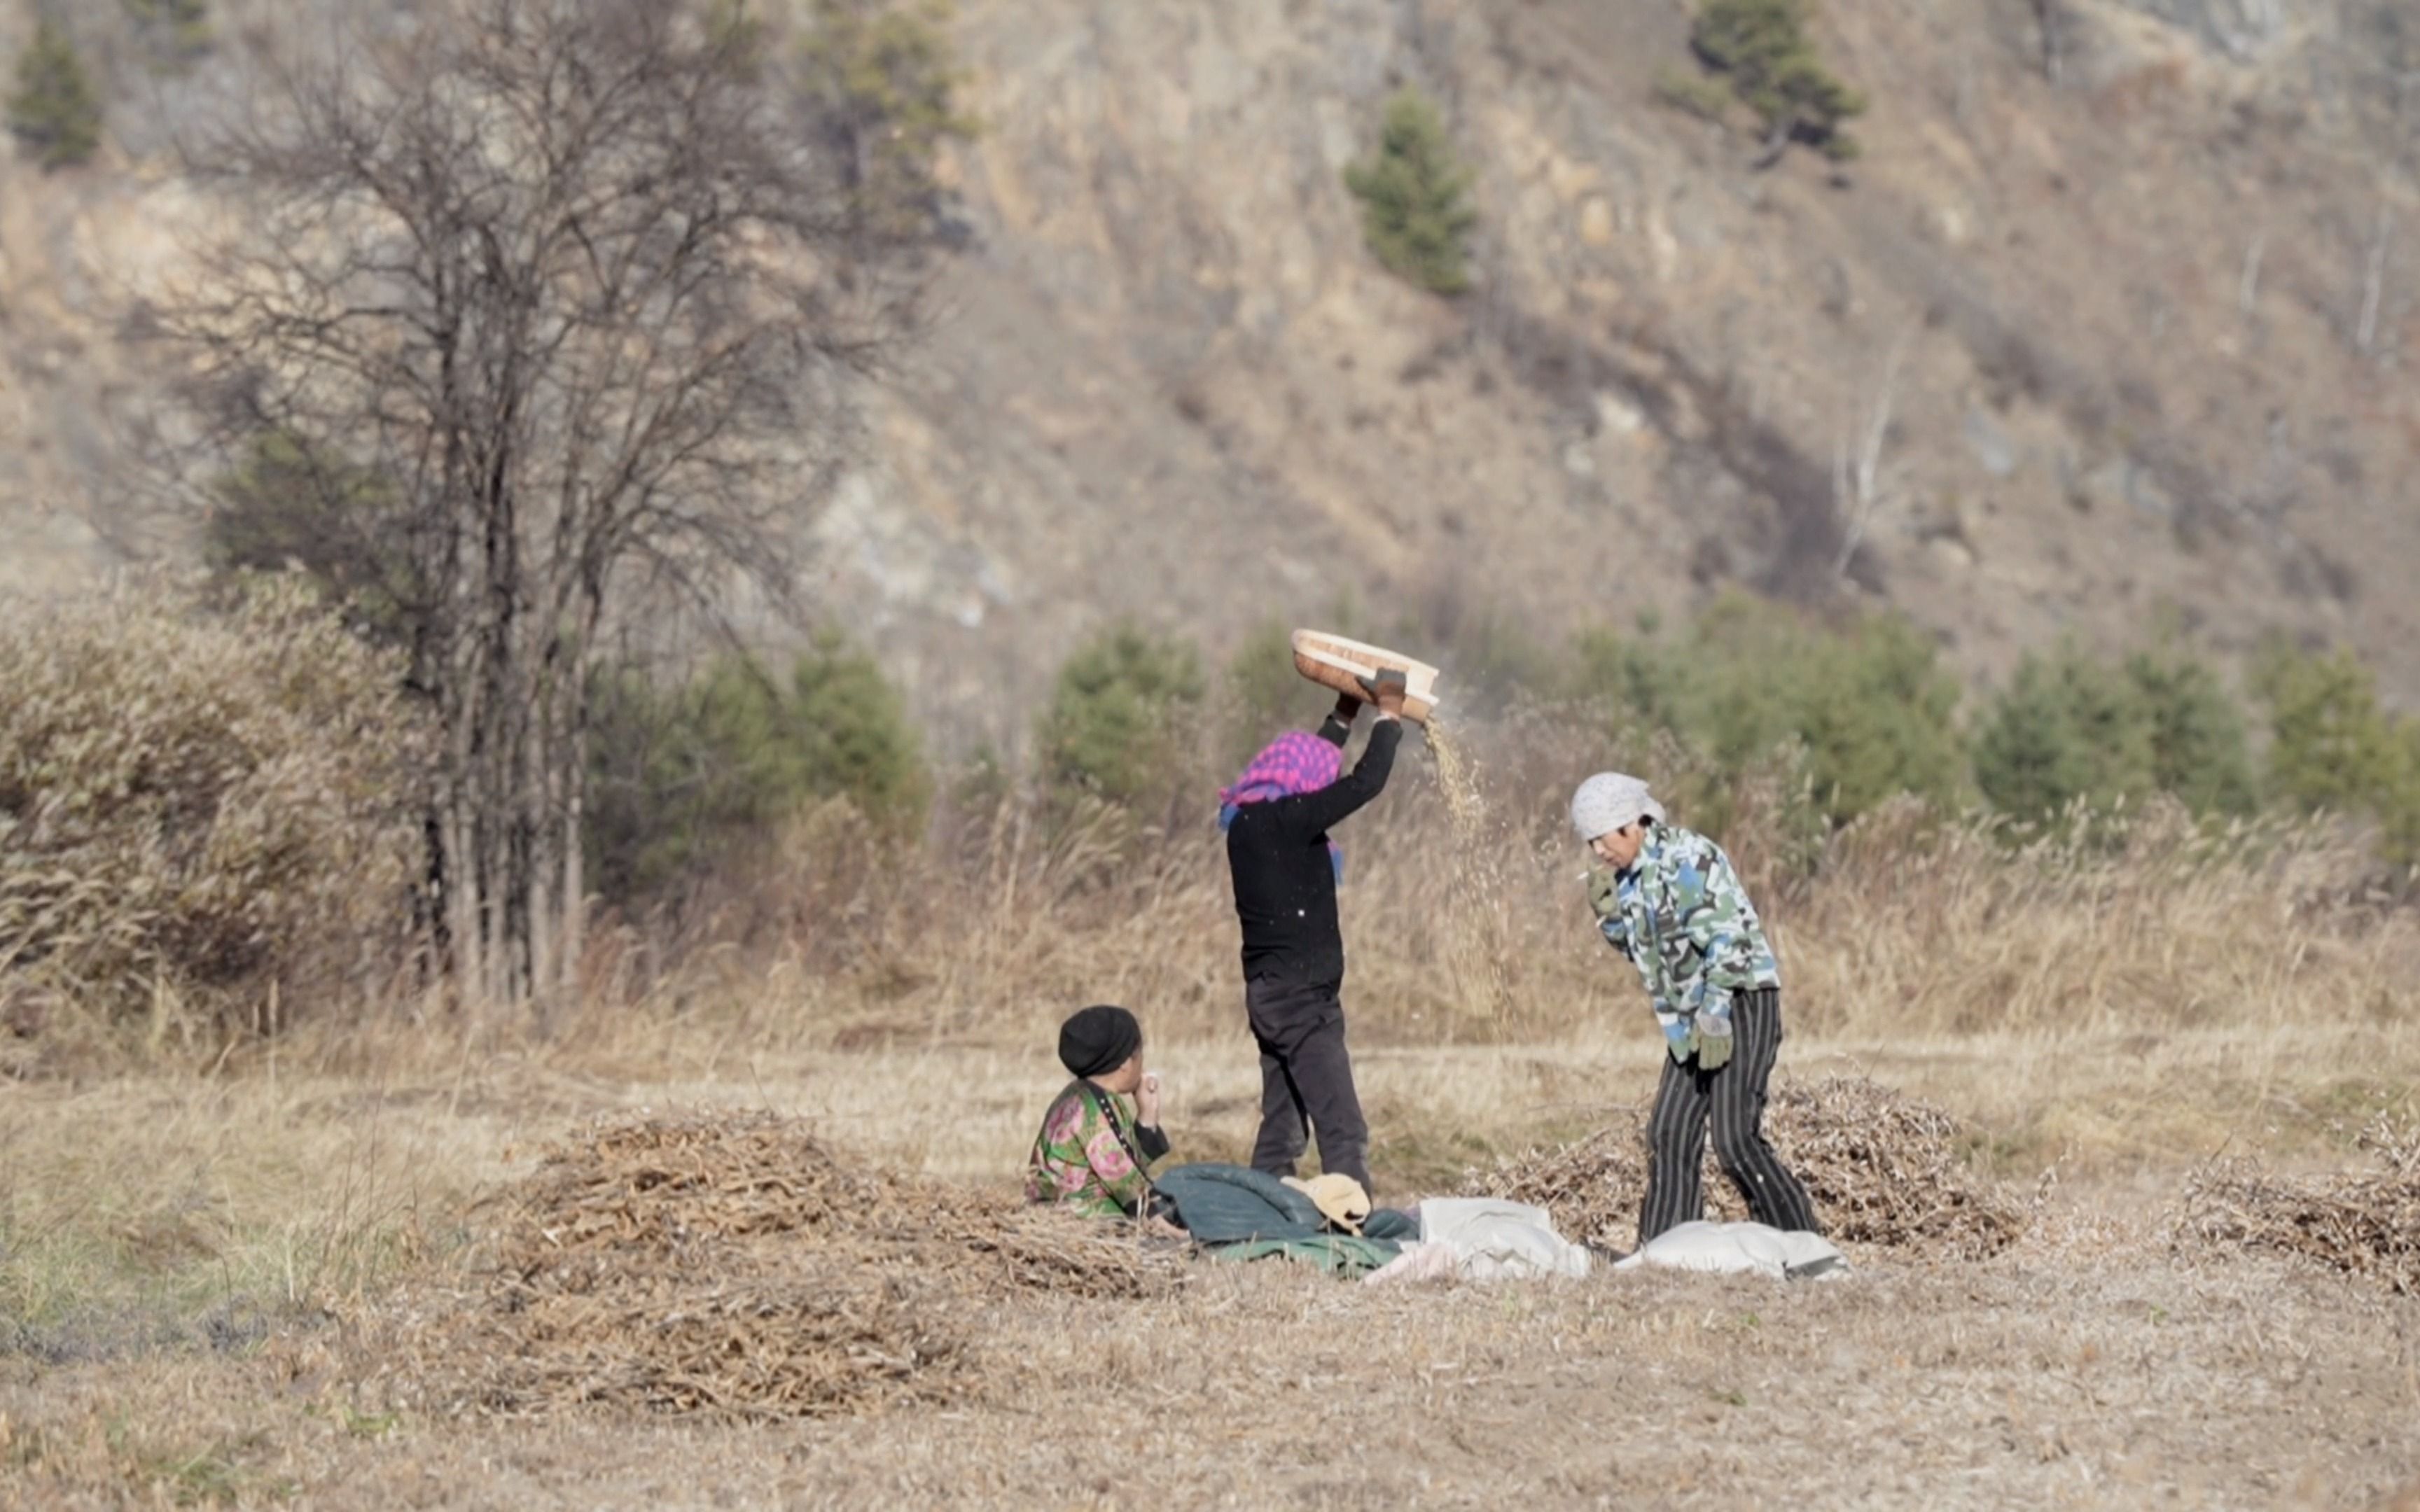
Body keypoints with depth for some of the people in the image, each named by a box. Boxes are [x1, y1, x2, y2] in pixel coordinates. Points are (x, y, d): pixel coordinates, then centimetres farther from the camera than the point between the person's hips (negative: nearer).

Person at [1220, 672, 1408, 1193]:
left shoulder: (1249, 820, 9)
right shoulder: (1283, 821, -17)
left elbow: (1309, 762, 29)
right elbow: (1366, 782, -17)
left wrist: (1345, 716, 34)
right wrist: (1389, 716, -3)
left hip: (1272, 995, 10)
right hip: (1302, 999, -10)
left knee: (1282, 1131, 13)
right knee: (1343, 1132, -14)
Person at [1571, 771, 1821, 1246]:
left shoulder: (1688, 859, -17)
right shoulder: (1630, 874, 11)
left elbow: (1726, 942, -21)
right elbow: (1636, 948, 22)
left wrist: (1715, 1020, -22)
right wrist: (1607, 910, 3)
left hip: (1741, 1002, -9)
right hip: (1690, 1018, 9)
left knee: (1735, 1138, -15)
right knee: (1669, 1134, 5)